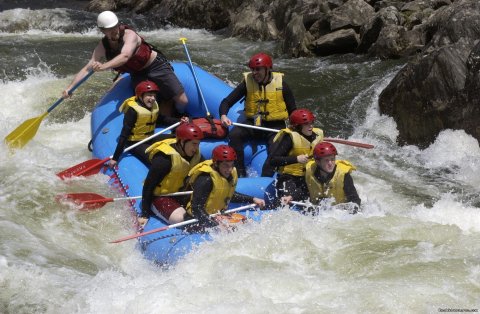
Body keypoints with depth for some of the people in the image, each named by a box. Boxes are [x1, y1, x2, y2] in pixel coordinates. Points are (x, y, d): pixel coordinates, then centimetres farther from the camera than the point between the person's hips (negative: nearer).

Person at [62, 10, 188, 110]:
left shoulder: (129, 35, -25)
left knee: (182, 101, -9)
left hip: (156, 66, -4)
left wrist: (103, 66, -61)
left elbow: (125, 56, -44)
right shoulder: (103, 47, -9)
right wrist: (69, 87, -26)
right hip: (137, 75, 5)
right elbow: (87, 69, -13)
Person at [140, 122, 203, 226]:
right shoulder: (164, 159, -27)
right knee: (179, 218, -30)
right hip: (160, 196, -8)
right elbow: (148, 186, -21)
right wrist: (144, 214, -18)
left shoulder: (195, 155, -5)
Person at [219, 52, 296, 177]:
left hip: (275, 126, -2)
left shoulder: (281, 84, -5)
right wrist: (223, 115, -22)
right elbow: (227, 101, -1)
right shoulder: (247, 82, -2)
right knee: (234, 135, -25)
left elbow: (293, 111, 3)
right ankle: (240, 173, -19)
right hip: (253, 124, 2)